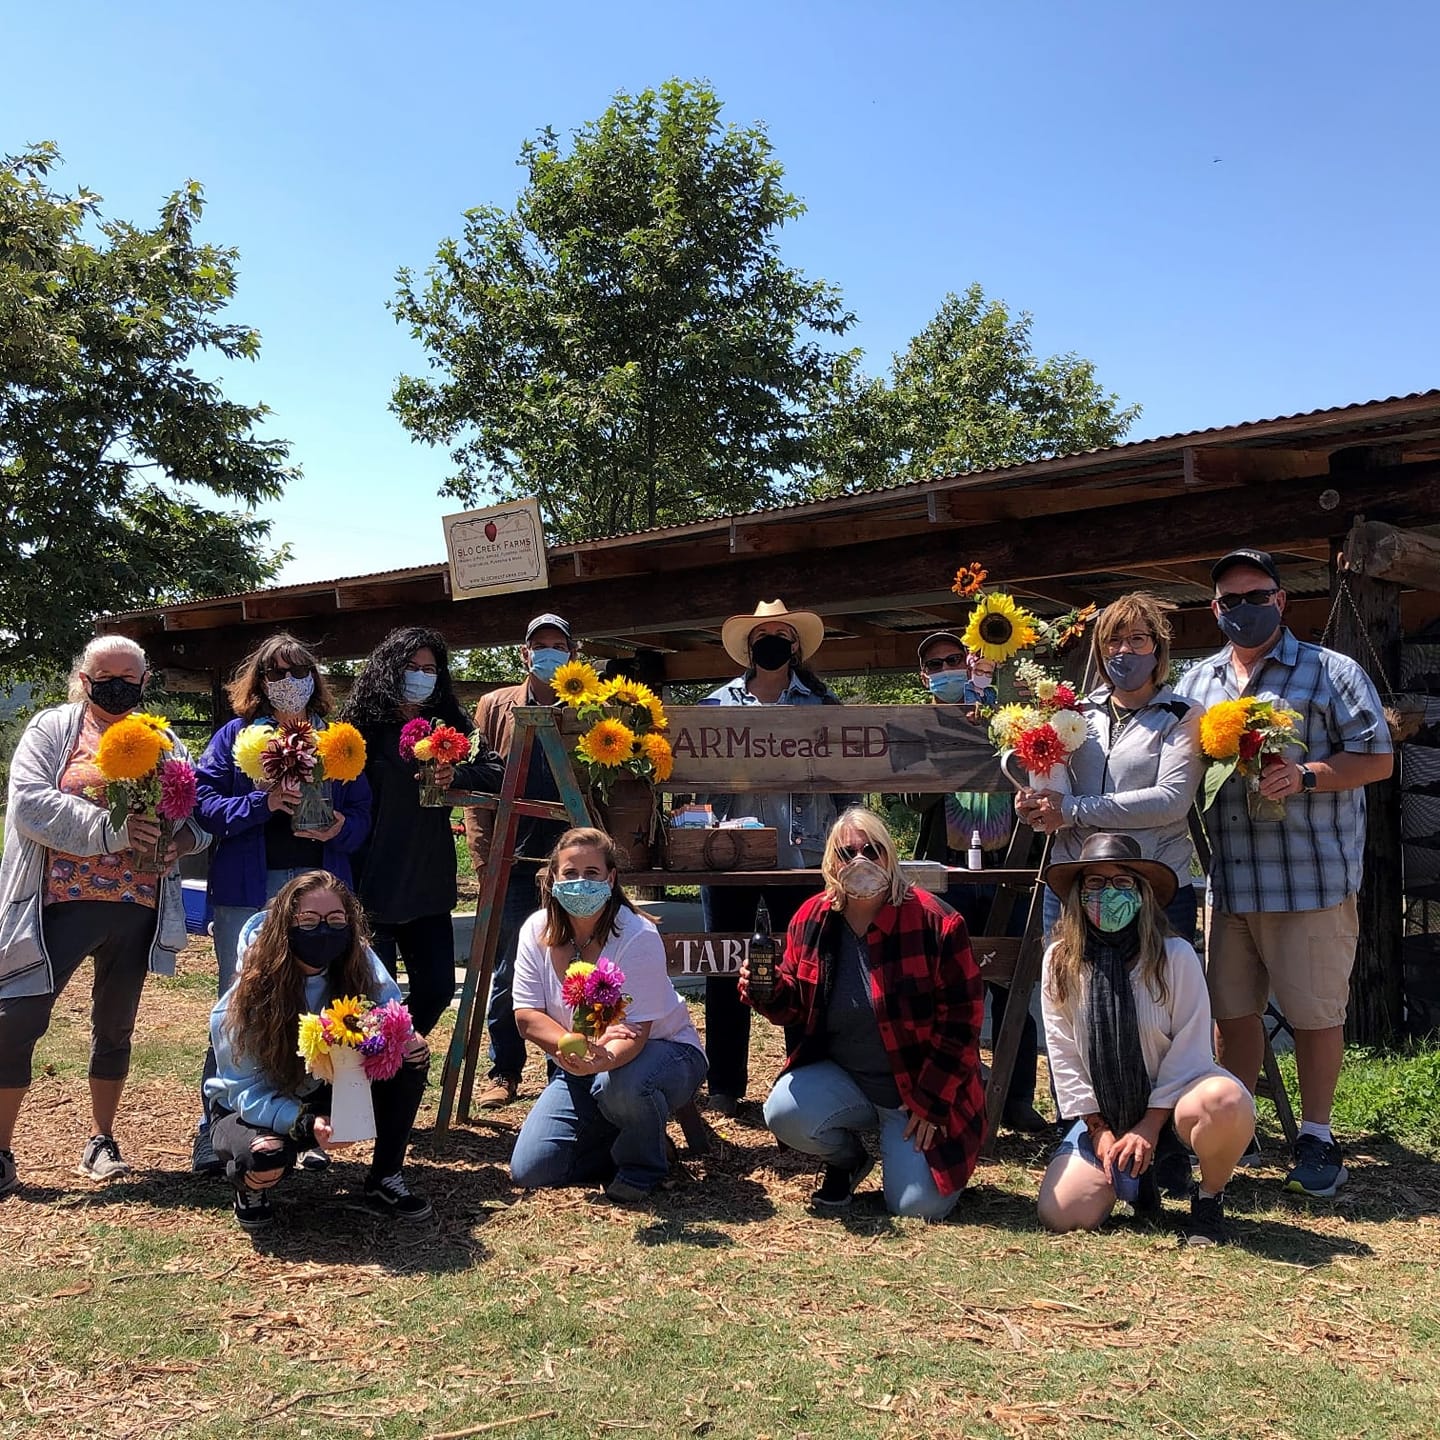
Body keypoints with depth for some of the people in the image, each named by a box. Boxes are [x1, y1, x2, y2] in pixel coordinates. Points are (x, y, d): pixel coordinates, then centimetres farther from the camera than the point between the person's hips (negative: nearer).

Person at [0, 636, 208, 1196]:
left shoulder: (164, 741, 11)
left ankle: (101, 1141, 29)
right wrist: (111, 828, -23)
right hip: (60, 903, -3)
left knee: (115, 1026, 14)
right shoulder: (52, 728, 2)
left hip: (137, 906, 3)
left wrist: (181, 837, -16)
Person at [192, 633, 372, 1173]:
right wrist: (263, 802, -18)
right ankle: (214, 1133, 9)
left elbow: (362, 812, 9)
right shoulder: (235, 735, 5)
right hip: (248, 890, -2)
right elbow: (204, 803, -5)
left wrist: (341, 828, -13)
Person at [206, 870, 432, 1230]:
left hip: (328, 1094, 4)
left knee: (411, 1055, -19)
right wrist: (304, 1123, -42)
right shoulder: (246, 1001, -26)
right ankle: (252, 1189, 0)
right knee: (264, 1155, -39)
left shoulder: (360, 965, -16)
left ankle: (385, 1181, -5)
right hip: (250, 1109, -4)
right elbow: (246, 1093, -23)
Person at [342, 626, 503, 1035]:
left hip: (429, 886, 5)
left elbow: (496, 771, -1)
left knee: (437, 988, 8)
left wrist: (455, 776, -21)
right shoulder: (366, 726, -6)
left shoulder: (448, 724, 7)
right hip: (374, 889, -4)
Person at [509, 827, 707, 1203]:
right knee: (528, 1171, -10)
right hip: (577, 1069, 5)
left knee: (619, 1083, -41)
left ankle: (645, 1164, -6)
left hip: (661, 1050, -4)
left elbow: (635, 1031, -27)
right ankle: (620, 1144, 17)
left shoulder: (638, 937, -23)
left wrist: (603, 1059, -50)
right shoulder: (536, 931, -9)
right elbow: (527, 1016, -12)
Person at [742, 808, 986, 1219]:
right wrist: (769, 992, -18)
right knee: (783, 1113, -25)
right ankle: (847, 1160, 10)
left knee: (918, 1207, -16)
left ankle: (905, 1152, 22)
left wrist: (930, 1104, -14)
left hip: (924, 1091, -3)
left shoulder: (934, 922, -15)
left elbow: (961, 1020, -12)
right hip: (841, 1079, 3)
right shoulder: (811, 920, -3)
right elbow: (796, 1009, 6)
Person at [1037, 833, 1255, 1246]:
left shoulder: (1175, 955, -12)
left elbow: (1189, 1049, -12)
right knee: (1060, 1216, -16)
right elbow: (1063, 1054, -2)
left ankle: (1209, 1199, -6)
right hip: (1104, 1112, 3)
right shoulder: (1059, 961, -4)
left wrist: (1151, 1126, -16)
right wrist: (1099, 1129, -6)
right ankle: (1141, 1172, 17)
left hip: (1171, 1098, -3)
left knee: (1223, 1101, -39)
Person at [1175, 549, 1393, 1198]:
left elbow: (1377, 758, -3)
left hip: (1312, 877, -4)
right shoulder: (1196, 683, 14)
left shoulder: (1332, 672, 1)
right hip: (1227, 881, 4)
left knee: (1315, 1012, 3)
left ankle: (1316, 1137, 20)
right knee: (1232, 1009, 11)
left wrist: (1305, 775, -17)